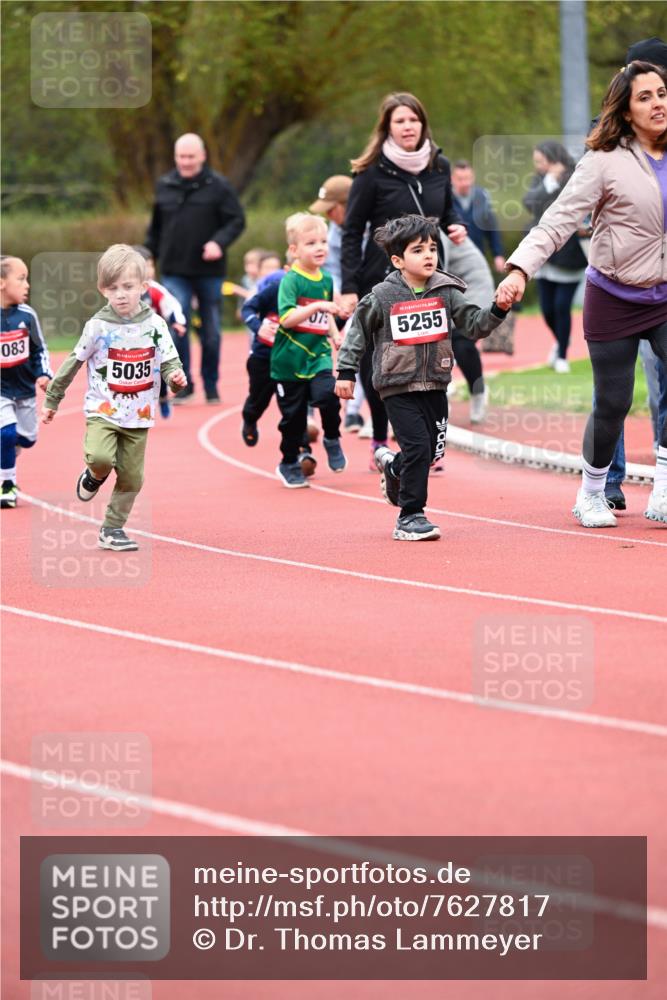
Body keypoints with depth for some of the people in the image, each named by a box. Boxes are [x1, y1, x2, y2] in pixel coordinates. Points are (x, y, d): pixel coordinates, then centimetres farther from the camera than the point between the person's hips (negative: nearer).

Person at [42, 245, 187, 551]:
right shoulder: (98, 326, -7)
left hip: (138, 416, 2)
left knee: (131, 477, 3)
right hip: (102, 411, -2)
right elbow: (72, 364, 2)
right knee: (100, 457, -26)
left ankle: (112, 529, 21)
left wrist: (176, 376, -24)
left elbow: (169, 361, 0)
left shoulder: (155, 325, -3)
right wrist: (52, 399, 6)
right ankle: (94, 477, 10)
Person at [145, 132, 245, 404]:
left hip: (209, 271, -1)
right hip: (175, 272, 1)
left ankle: (211, 386, 20)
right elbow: (155, 228, 16)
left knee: (211, 332, 6)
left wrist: (219, 242, -20)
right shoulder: (164, 186, 6)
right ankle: (183, 384, -1)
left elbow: (237, 221, -4)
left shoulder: (218, 186, -3)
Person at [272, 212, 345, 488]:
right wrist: (316, 307, -30)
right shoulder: (291, 280, -12)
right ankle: (289, 464, 23)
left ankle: (332, 439, 6)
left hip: (318, 354, 4)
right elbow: (287, 318, -23)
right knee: (293, 414, 5)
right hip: (290, 359, -4)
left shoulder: (326, 280, 7)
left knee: (328, 396, -21)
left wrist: (335, 335, 9)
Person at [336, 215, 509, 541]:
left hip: (434, 385, 4)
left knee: (433, 451, 9)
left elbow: (473, 323, -3)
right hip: (397, 387, -4)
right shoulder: (383, 297, -7)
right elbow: (358, 331, 3)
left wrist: (497, 310, -22)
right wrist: (346, 371, 2)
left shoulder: (446, 291, 0)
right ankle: (410, 516, -2)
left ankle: (393, 466, 42)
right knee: (418, 447, -13)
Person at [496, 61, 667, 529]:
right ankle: (592, 494, 25)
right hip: (614, 301, -3)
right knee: (613, 404, 3)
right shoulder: (605, 162, -11)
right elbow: (559, 221, -17)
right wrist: (521, 269, -29)